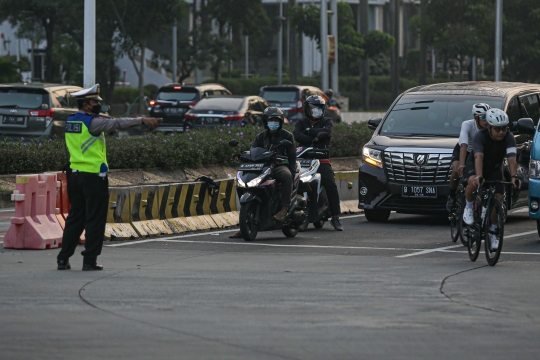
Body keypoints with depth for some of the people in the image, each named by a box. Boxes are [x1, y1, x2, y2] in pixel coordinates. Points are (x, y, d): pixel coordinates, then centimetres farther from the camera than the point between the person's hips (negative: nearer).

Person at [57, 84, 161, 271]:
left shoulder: (70, 121, 10)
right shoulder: (92, 122, -13)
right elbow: (116, 123, -23)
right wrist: (142, 120, -27)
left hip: (74, 174, 8)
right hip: (93, 176, -8)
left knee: (75, 218, 13)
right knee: (95, 219, 1)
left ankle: (63, 259, 11)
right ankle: (89, 260, 2)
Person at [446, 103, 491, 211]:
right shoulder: (467, 125, -32)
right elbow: (464, 145, -43)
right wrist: (461, 165, -57)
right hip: (461, 150, -2)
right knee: (456, 171, -30)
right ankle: (452, 197, -6)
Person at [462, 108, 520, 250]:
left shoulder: (509, 138, -24)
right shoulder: (480, 136, -31)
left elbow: (512, 159, -35)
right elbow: (478, 157, -43)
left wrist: (514, 176, -52)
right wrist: (479, 176, -58)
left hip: (495, 169, 3)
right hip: (476, 165, -3)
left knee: (498, 199, -11)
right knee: (473, 183, -37)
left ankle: (493, 232, 8)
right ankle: (469, 207, -8)